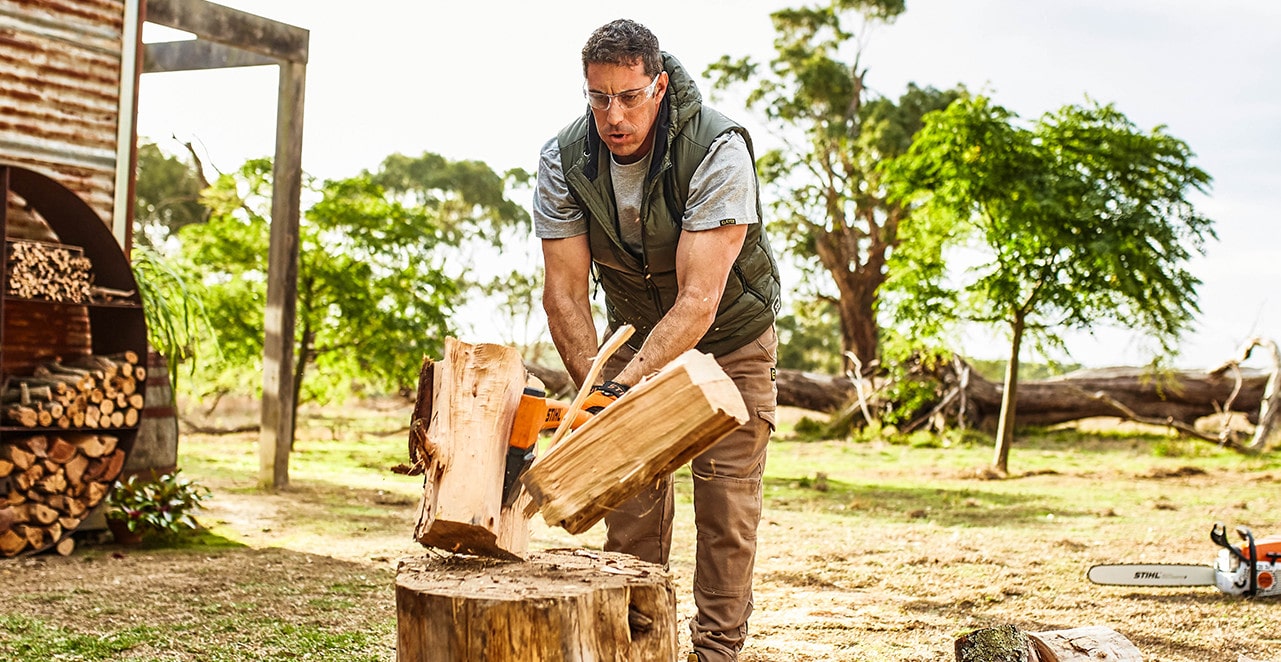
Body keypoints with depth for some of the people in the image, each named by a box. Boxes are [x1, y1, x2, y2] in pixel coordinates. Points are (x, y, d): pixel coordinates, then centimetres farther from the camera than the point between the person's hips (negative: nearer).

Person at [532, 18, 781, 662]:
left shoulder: (717, 150, -32)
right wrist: (595, 388, -33)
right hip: (634, 334, 3)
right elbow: (564, 293, -19)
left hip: (729, 336, -3)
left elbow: (699, 300, -37)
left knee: (726, 505, -5)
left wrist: (620, 388, -47)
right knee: (630, 497, 0)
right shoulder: (563, 161, -19)